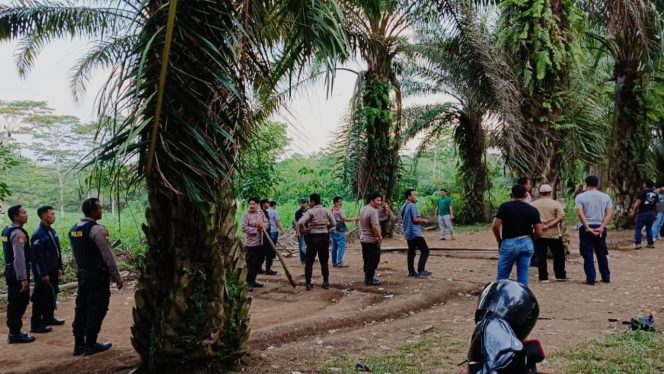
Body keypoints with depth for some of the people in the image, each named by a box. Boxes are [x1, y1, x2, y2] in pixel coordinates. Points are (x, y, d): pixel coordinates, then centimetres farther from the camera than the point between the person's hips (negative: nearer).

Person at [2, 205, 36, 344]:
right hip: (18, 273, -10)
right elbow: (19, 258, -24)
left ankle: (13, 332, 25)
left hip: (10, 271, 10)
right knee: (19, 303, -1)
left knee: (13, 303, 16)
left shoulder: (6, 231, 12)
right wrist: (23, 278, -23)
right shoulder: (18, 233, -19)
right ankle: (15, 334, 5)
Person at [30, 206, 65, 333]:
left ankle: (49, 318, 31)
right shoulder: (38, 235, -18)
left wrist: (59, 267, 15)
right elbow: (37, 256, -21)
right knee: (41, 297, -1)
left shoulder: (52, 231, 10)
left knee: (52, 295, 17)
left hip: (53, 271, 9)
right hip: (44, 272, -9)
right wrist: (43, 274, -20)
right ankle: (36, 324, 8)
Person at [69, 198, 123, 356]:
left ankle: (79, 344, 17)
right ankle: (90, 344, 5)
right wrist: (117, 277, -10)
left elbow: (76, 254, 15)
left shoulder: (74, 229, 8)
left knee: (82, 308, 12)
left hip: (82, 273, 8)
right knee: (96, 309, 0)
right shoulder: (97, 229, -18)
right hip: (97, 275, -8)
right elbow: (108, 256, -17)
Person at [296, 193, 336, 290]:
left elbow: (300, 222, -22)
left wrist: (298, 232, -8)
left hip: (313, 237, -3)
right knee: (324, 261, 12)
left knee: (309, 262, 7)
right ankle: (326, 282, 13)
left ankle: (308, 283, 7)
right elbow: (334, 223, 1)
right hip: (324, 237, 3)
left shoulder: (310, 212, -9)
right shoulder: (327, 211, 2)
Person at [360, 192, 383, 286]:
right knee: (373, 261, 2)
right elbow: (375, 227, -30)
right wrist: (380, 237, -20)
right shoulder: (373, 211, -23)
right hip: (372, 240, -9)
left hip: (363, 239, 9)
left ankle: (368, 277, 28)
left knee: (367, 260, 18)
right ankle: (369, 279, 7)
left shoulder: (362, 209, 7)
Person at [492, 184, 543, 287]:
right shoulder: (532, 210, 5)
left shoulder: (505, 207, -2)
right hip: (527, 243, 3)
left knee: (502, 276, 7)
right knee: (523, 275, 8)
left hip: (509, 243, -3)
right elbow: (539, 232, -1)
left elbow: (495, 226, -10)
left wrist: (499, 240, 6)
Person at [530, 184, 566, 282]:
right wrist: (549, 225, -15)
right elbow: (560, 217, -13)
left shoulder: (533, 204, 1)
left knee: (541, 256, 4)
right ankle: (560, 275, 20)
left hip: (539, 234, 1)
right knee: (558, 255, 13)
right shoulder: (556, 204, -3)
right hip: (554, 234, -1)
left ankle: (543, 277, 5)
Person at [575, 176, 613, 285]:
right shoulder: (605, 197, 6)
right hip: (600, 228, 3)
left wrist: (588, 228, -17)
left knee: (588, 255, 2)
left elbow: (580, 213, -16)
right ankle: (606, 277, 24)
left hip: (585, 228, -3)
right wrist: (602, 227, -11)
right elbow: (609, 213, -4)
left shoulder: (580, 197, -4)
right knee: (602, 254, 16)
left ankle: (591, 279, 1)